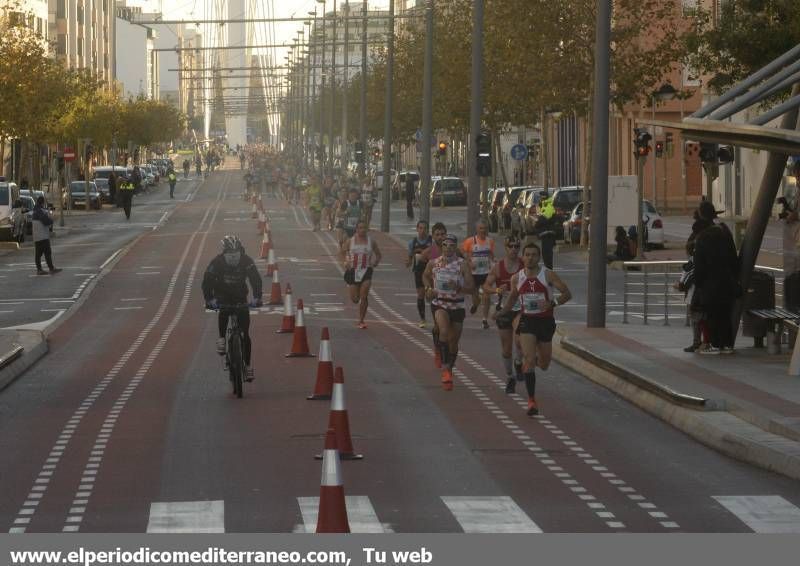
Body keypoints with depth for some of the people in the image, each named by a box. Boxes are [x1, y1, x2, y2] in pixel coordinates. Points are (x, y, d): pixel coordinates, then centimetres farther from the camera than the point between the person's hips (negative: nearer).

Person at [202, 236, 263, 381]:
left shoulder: (247, 261, -19)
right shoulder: (217, 262, -21)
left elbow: (255, 279, -26)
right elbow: (207, 281, -25)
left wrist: (257, 297, -42)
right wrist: (209, 299, -40)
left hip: (240, 297, 1)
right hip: (223, 296, -1)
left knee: (245, 334, -4)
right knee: (223, 311, -37)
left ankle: (247, 365, 5)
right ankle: (221, 338, -16)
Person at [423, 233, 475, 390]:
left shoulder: (462, 264, -6)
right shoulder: (433, 263, 0)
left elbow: (471, 287, -8)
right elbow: (425, 276, 21)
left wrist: (458, 287, -27)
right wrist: (429, 288, 1)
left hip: (457, 305, 1)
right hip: (439, 304, -1)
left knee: (454, 341, 11)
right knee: (444, 332, -27)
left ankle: (449, 368, 34)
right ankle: (445, 369, -26)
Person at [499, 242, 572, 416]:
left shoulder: (548, 275, -8)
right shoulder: (517, 278, 0)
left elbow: (567, 294, -8)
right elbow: (512, 298, 16)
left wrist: (552, 303, -26)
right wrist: (500, 313, 0)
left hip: (545, 321, 0)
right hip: (527, 321, 0)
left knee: (544, 365, 12)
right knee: (529, 359, -17)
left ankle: (535, 360, 51)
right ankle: (531, 401, -13)